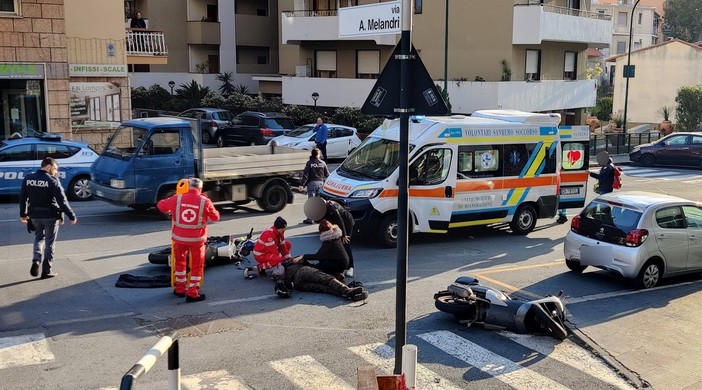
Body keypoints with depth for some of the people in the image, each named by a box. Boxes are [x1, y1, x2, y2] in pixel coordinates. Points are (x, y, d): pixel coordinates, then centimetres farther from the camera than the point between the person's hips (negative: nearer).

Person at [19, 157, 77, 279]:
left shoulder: (28, 179, 2)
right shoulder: (52, 181, -15)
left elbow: (22, 198, 9)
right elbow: (62, 201, -16)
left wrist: (23, 214, 21)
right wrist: (72, 216, -10)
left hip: (35, 215, 4)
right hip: (50, 215, -4)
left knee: (39, 237, 23)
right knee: (49, 242, 7)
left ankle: (36, 260, -1)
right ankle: (47, 270, 12)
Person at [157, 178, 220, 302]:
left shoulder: (177, 199, -4)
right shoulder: (205, 201, -9)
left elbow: (161, 205, 11)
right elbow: (215, 217, 3)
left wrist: (170, 211, 31)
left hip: (179, 237, 2)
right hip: (197, 239, -2)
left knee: (180, 262, 23)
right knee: (197, 266, 11)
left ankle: (180, 289, 31)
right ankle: (192, 293, 8)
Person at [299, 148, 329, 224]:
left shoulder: (309, 163, -7)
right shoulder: (323, 163, 4)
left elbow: (305, 175, -11)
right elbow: (327, 174, 8)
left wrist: (302, 184, -9)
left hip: (312, 183, -4)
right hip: (320, 183, 4)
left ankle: (310, 219, -2)